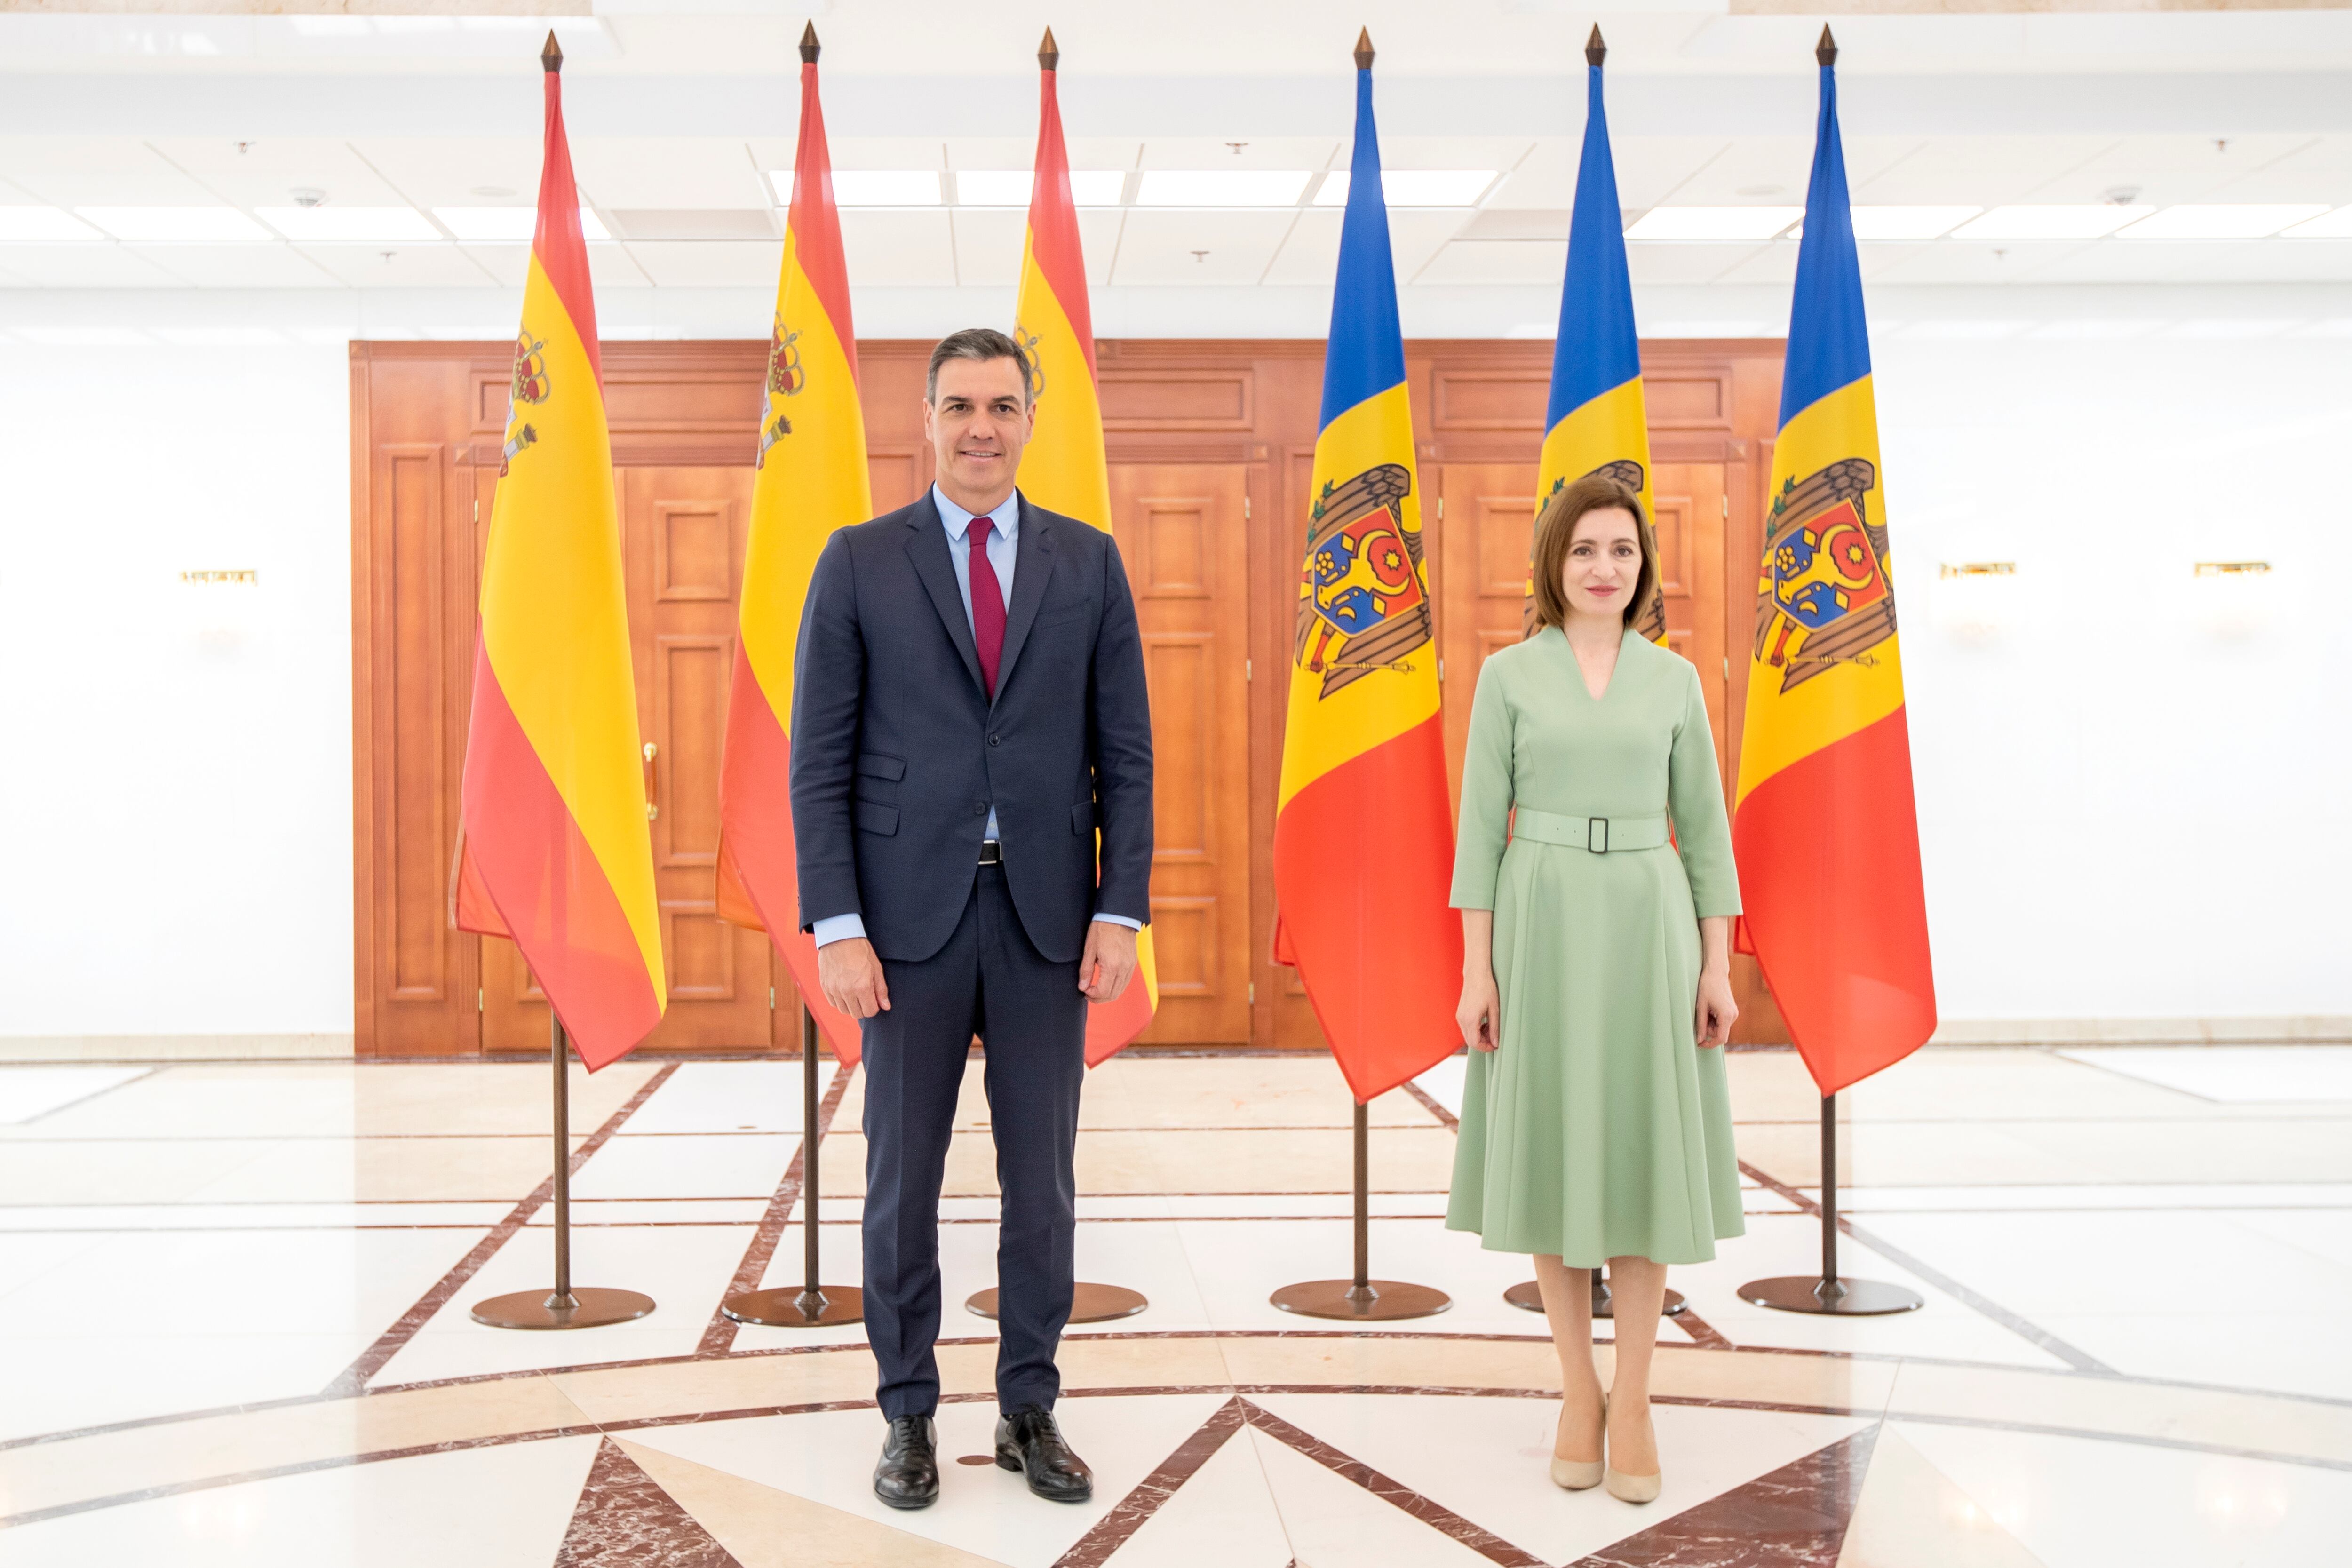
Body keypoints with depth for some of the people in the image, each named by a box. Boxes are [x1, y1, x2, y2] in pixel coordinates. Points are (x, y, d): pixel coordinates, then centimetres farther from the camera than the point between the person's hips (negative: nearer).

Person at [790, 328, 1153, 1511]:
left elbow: (1124, 751, 5)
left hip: (1048, 914, 2)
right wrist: (835, 926, -9)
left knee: (1042, 1177, 8)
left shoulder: (1088, 562, 6)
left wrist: (1120, 912, -3)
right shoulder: (859, 561, 1)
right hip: (909, 912, -1)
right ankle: (908, 1415, 22)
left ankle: (1029, 1411, 23)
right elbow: (821, 760, -2)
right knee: (902, 1176, 7)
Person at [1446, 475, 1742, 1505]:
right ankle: (1578, 1393, 16)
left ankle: (1634, 1401, 12)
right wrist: (1477, 969, -7)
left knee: (1642, 1153, 2)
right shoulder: (1508, 676, 2)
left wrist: (1717, 967, 0)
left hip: (1648, 929, 1)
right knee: (1554, 1150, 3)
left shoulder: (1674, 680, 7)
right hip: (1542, 929, -1)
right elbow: (1481, 827, 0)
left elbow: (1703, 829, 7)